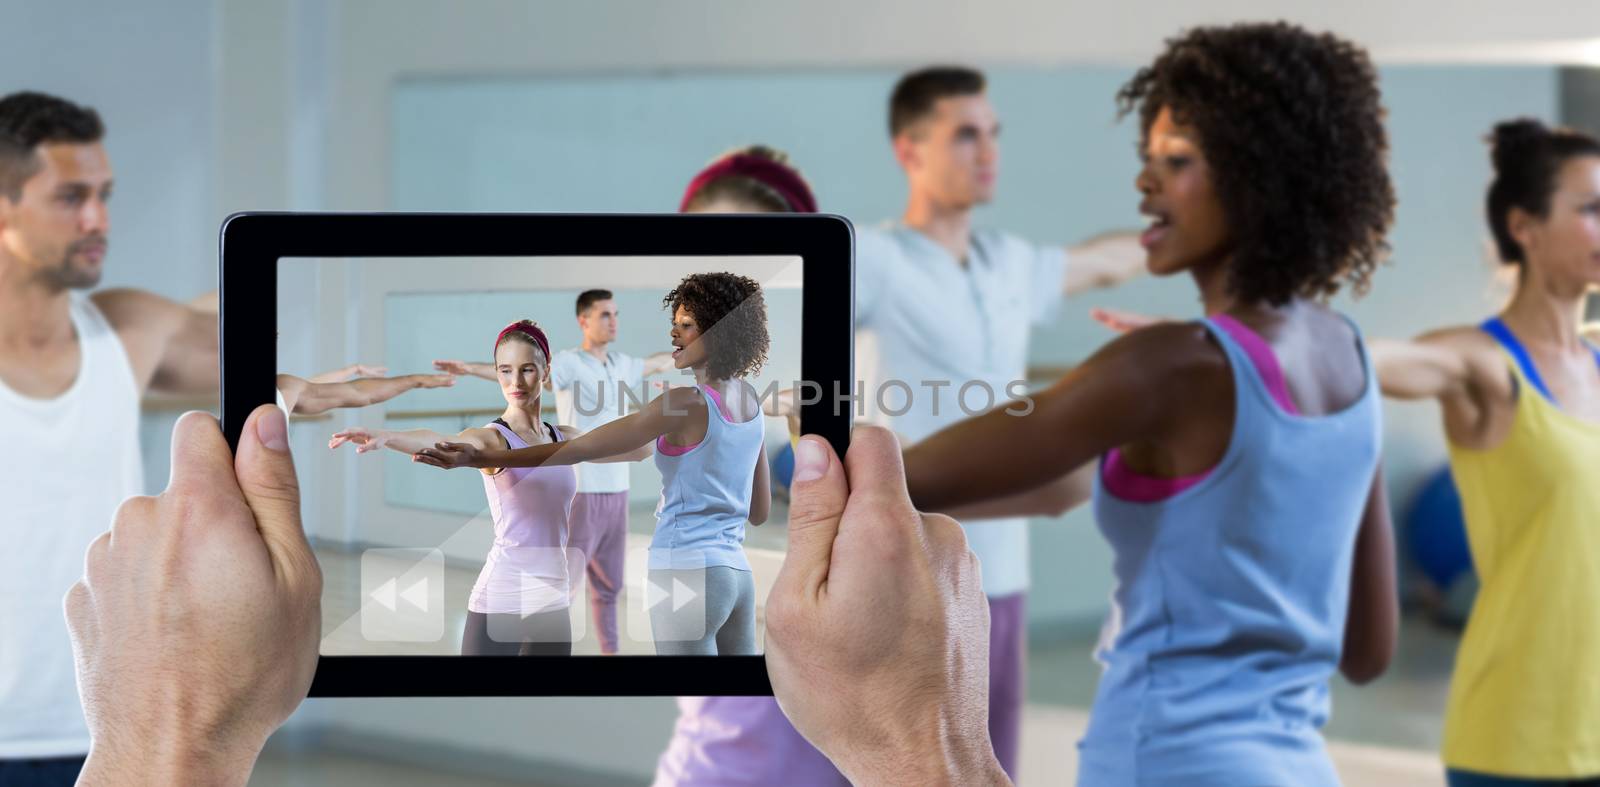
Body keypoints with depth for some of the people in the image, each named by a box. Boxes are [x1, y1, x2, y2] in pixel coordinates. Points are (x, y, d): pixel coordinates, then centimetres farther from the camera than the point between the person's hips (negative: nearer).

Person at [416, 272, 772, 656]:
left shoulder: (687, 404, -12)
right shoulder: (751, 404, 12)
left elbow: (580, 449, -13)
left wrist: (481, 458, -12)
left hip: (687, 571, -8)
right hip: (735, 571, 8)